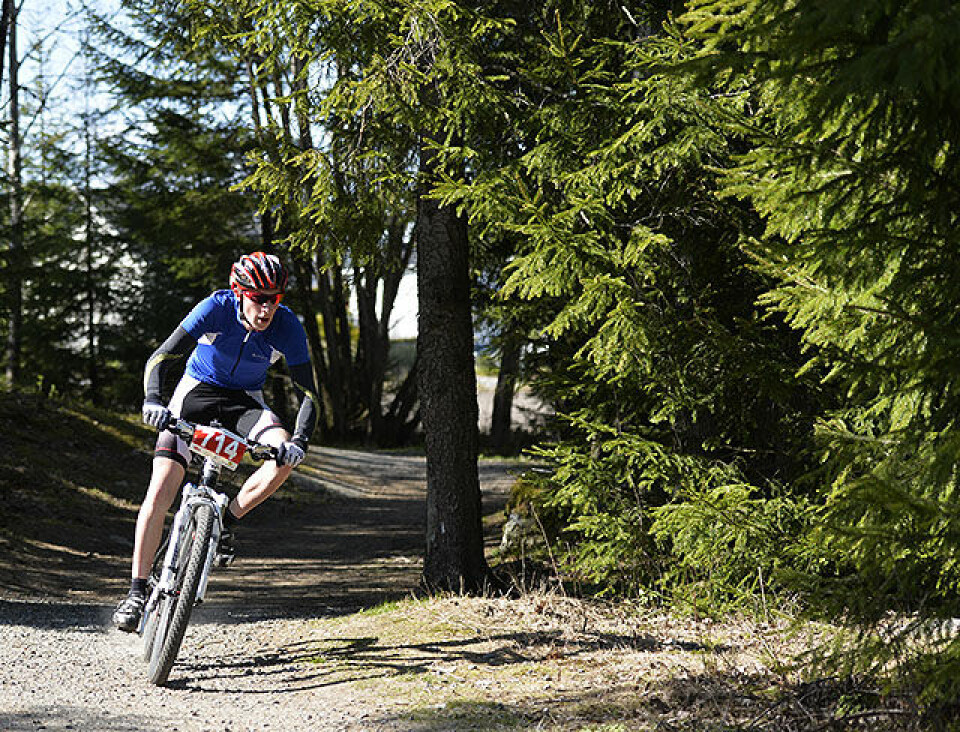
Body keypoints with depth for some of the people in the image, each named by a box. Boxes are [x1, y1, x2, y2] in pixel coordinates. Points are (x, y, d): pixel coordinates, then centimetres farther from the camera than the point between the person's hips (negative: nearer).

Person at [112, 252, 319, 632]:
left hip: (245, 400, 2)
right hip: (197, 391, -2)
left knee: (284, 456, -30)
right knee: (159, 493, -14)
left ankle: (226, 522, -8)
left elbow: (308, 394, -18)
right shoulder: (216, 308, -25)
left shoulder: (288, 327, -21)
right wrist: (152, 401, -48)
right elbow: (160, 358, -29)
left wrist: (300, 441, -36)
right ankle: (137, 591, -5)